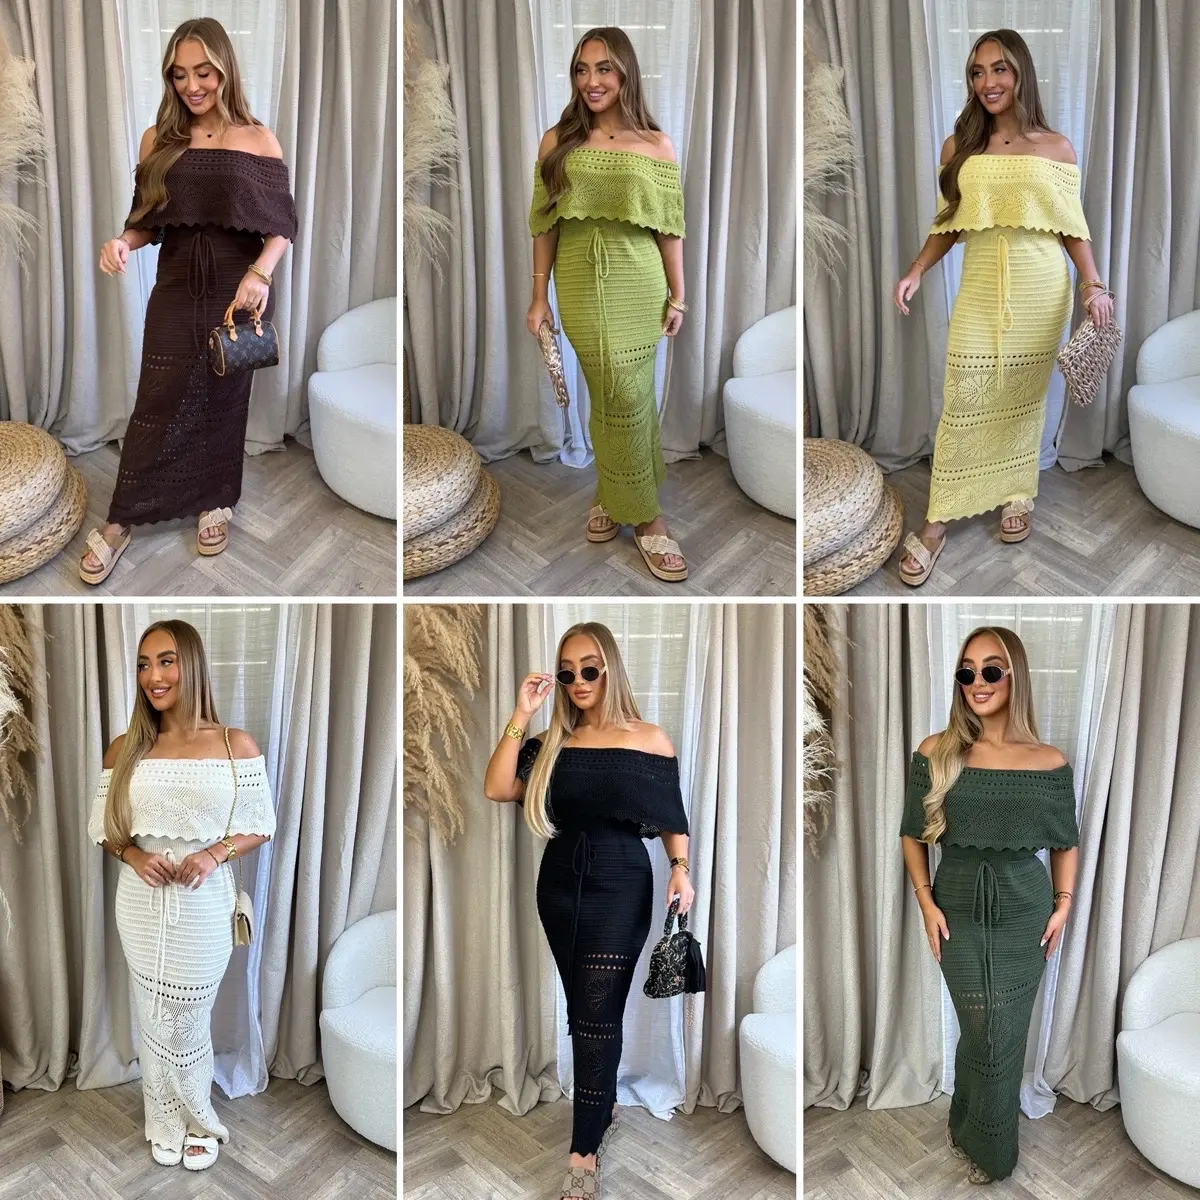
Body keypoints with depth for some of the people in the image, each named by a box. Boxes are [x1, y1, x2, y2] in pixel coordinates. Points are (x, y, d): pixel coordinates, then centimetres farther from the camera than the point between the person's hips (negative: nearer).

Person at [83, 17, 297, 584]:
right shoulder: (158, 140, 3)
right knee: (157, 402, 1)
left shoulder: (258, 140, -3)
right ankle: (120, 522, 8)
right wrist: (123, 241, -14)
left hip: (238, 289, -1)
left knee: (225, 400, 10)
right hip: (177, 288, 1)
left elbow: (281, 225, -2)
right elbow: (149, 220, 8)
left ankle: (215, 502, 28)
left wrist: (260, 274, -19)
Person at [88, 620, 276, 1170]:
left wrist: (216, 853, -20)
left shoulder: (236, 745, -8)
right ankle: (166, 1123, 34)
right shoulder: (125, 749, -1)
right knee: (154, 1018, 13)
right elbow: (103, 826, 7)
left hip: (204, 904, -2)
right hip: (141, 903, 2)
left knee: (188, 1021, 10)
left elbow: (260, 825, -3)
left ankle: (199, 1122, 34)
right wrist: (134, 854, -13)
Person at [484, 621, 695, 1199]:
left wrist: (680, 867, -13)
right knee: (582, 1010, 14)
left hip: (620, 885, -4)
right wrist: (521, 715, -9)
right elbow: (496, 789, -7)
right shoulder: (552, 743, 5)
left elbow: (671, 817, 4)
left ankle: (584, 1152, 1)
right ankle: (603, 1105, 35)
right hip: (560, 883, 4)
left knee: (597, 1013, -6)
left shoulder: (649, 739, -1)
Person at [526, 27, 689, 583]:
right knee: (615, 394, -2)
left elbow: (669, 227, 5)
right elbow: (545, 224, 5)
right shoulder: (558, 141, 4)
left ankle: (616, 495, 21)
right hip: (581, 285, 0)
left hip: (638, 285, 0)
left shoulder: (656, 145, 3)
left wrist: (677, 295, 4)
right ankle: (645, 515, 7)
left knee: (625, 395, 0)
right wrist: (539, 297, 3)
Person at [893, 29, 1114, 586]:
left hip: (1040, 290, 0)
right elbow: (949, 222, 10)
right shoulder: (958, 146, 5)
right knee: (963, 398, -5)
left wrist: (1093, 285, -7)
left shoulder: (1055, 148, 1)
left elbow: (1072, 226, 4)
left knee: (1024, 395, 8)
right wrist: (915, 271, -3)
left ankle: (1016, 495, 26)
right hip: (980, 288, 0)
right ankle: (937, 522, 0)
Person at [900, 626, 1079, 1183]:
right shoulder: (936, 754, -6)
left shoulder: (1049, 762, -4)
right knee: (982, 1032, 4)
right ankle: (978, 1138, 27)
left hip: (1024, 911, 1)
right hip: (958, 910, 0)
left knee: (1004, 1036, 6)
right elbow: (913, 834, 3)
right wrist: (925, 901, -5)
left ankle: (982, 1141, 28)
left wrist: (1064, 904, 1)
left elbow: (1066, 843, 8)